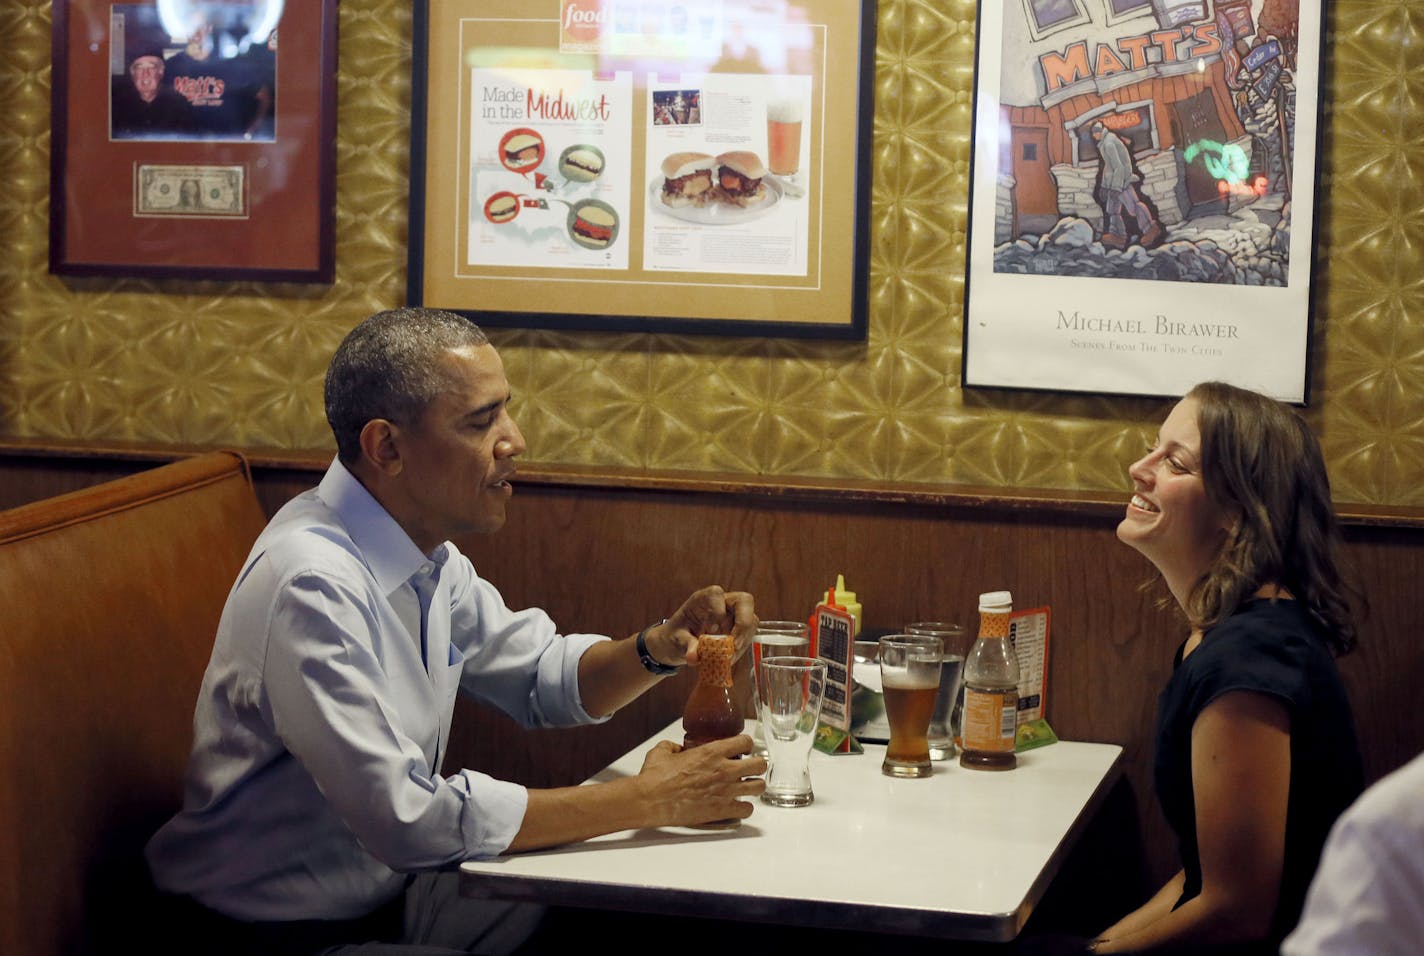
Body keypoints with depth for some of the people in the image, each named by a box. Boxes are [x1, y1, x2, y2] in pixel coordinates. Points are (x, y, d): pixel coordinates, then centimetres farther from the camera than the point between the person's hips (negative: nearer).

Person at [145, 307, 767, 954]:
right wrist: (644, 802, -22)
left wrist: (660, 648, -6)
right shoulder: (310, 586, -26)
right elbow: (406, 815, -29)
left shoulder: (429, 554, 3)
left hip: (387, 891, 9)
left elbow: (542, 679, 16)